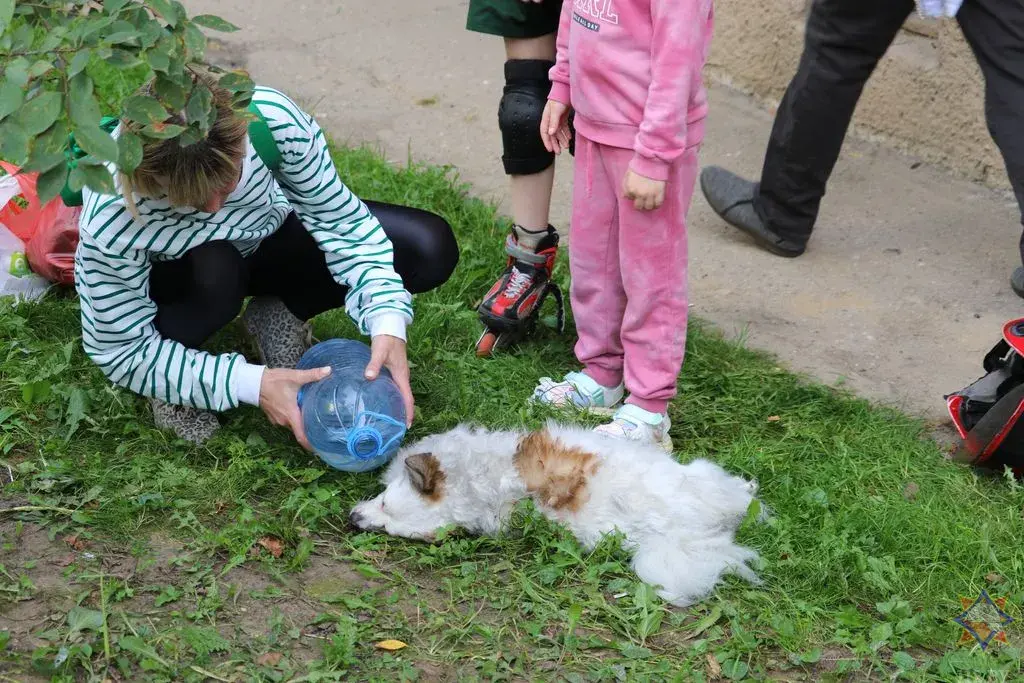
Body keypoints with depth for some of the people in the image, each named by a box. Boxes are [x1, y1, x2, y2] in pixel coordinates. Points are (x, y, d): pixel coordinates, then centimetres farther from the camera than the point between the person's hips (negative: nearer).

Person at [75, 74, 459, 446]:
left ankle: (279, 313, 5)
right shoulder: (111, 219, -39)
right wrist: (253, 384, -36)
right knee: (213, 273, -41)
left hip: (264, 235, 3)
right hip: (175, 275, -3)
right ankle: (167, 378, -8)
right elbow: (120, 352, -28)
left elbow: (340, 219, -22)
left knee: (430, 249, -13)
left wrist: (387, 323, -35)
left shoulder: (274, 118, -35)